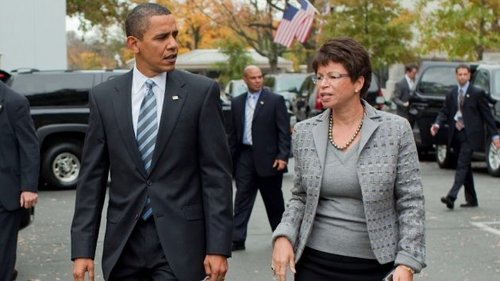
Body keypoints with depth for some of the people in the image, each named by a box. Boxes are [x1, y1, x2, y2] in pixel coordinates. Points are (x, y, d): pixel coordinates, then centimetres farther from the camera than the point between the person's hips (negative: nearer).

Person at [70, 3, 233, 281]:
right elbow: (92, 176, 4)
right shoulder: (104, 97, 3)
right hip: (123, 243, 2)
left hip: (179, 242, -2)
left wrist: (218, 247, -8)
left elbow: (216, 173, -4)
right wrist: (82, 249, -1)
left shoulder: (201, 91, -3)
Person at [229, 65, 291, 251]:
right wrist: (230, 158, 10)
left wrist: (282, 156, -14)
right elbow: (234, 133, 14)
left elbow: (284, 131, -6)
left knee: (273, 200, 9)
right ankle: (237, 239, -1)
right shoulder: (237, 103, 10)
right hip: (245, 157, 3)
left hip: (268, 159, -3)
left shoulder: (275, 100, -3)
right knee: (242, 198, -1)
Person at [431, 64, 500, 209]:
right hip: (456, 135, 6)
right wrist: (437, 124, -12)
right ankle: (471, 199, 19)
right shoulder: (451, 94, 11)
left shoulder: (477, 93, -2)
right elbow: (444, 111, 9)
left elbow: (487, 115, -2)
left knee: (462, 165, -14)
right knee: (465, 167, 11)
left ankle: (451, 196, -23)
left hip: (470, 135, -6)